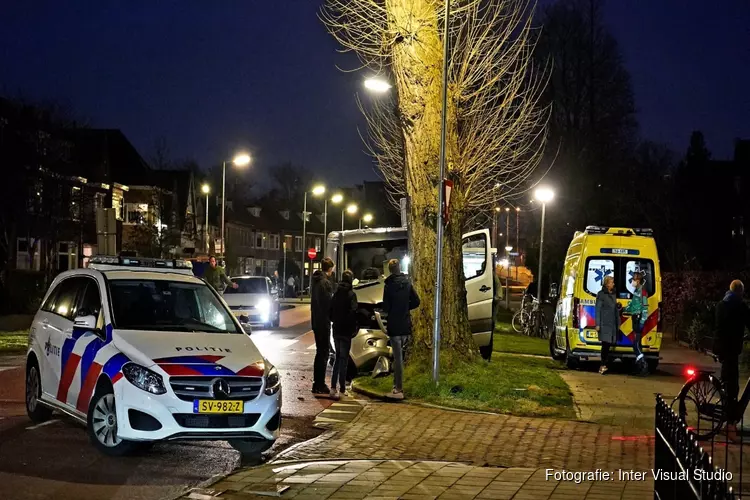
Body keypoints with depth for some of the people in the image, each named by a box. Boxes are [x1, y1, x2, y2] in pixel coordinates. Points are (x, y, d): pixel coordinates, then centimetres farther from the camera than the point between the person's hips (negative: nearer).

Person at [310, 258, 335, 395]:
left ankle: (317, 383, 21)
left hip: (316, 321, 9)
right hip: (323, 322, -9)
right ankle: (319, 384, -3)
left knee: (320, 352, 16)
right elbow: (328, 303, -20)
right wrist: (332, 317, -8)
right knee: (323, 353, -4)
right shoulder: (326, 282, -17)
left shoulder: (315, 281, 12)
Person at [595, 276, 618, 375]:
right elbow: (598, 310, -8)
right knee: (605, 344, -11)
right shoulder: (601, 294, -6)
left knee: (608, 344, 6)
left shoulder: (613, 294, 14)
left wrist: (618, 323, 16)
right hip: (604, 324, -7)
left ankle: (603, 366, 10)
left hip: (613, 324, 7)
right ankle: (603, 365, -10)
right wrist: (597, 324, -13)